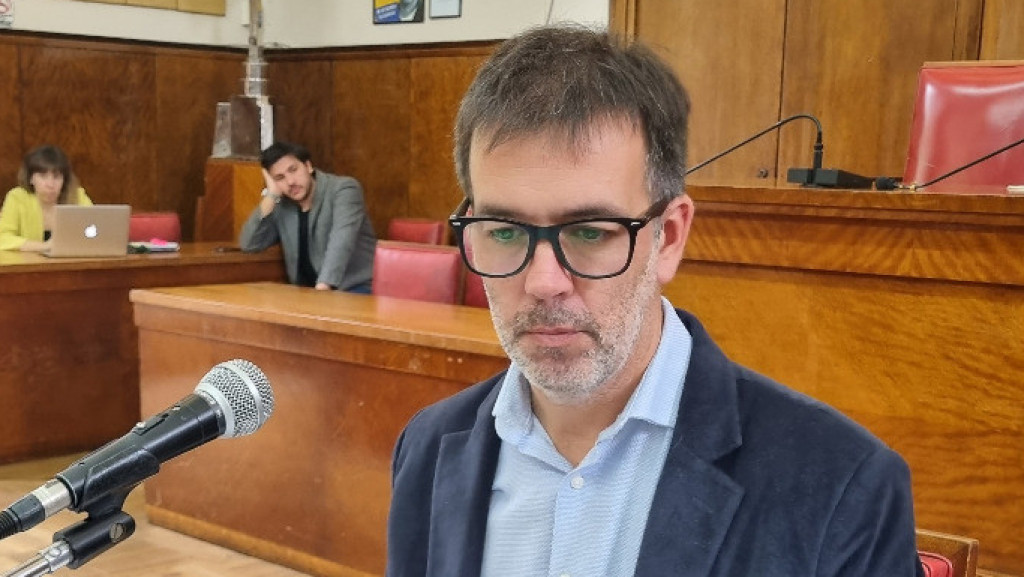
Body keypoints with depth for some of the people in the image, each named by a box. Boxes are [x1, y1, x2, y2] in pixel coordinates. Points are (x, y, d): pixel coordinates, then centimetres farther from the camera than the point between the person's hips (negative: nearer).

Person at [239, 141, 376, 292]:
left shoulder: (343, 189, -7)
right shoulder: (281, 206, 10)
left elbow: (341, 242, -21)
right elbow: (249, 244, 3)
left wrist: (323, 287, -35)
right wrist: (271, 196, -3)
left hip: (354, 290, -6)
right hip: (306, 292, 6)